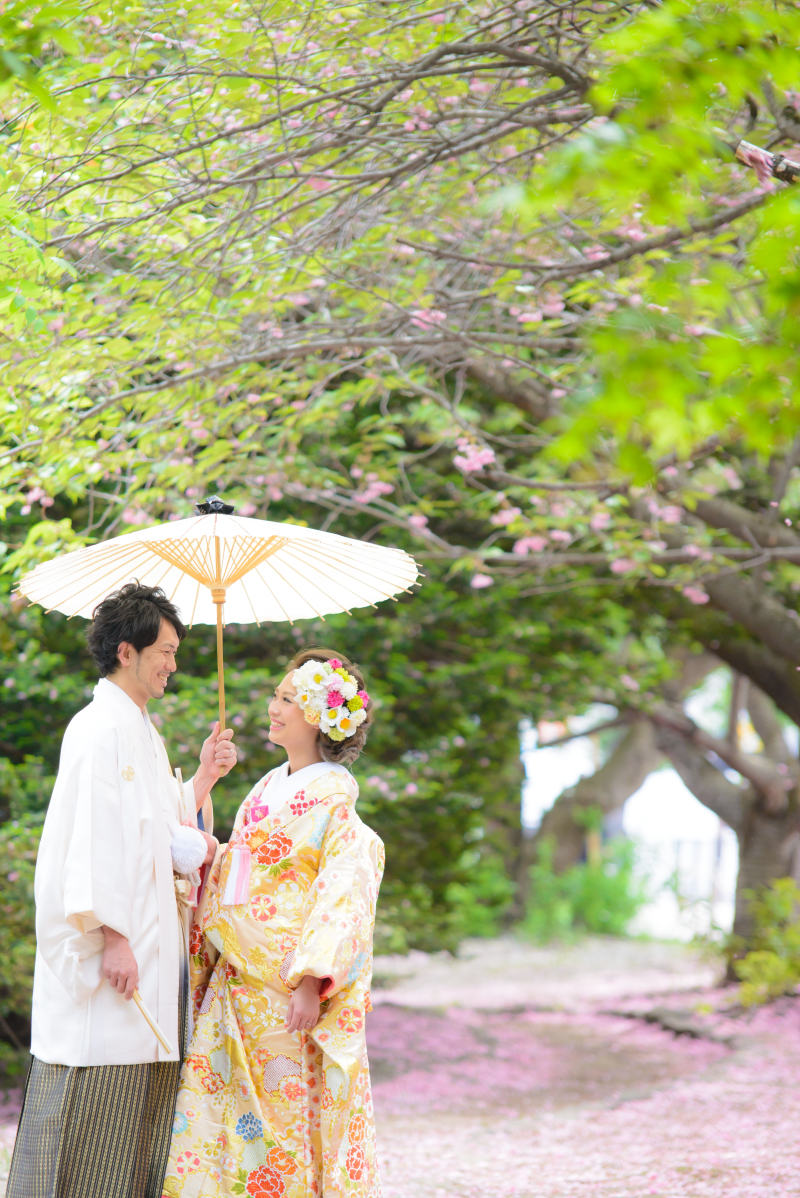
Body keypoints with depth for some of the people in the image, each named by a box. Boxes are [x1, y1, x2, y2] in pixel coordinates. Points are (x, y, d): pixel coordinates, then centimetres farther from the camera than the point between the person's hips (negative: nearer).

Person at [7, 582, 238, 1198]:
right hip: (112, 952, -10)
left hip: (148, 948, 10)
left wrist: (203, 778, 11)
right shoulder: (99, 727, -11)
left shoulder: (141, 732, 19)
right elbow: (90, 837, -18)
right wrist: (110, 934, -23)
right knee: (89, 1112, -7)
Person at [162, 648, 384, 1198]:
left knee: (284, 1117, -3)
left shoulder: (334, 800, -8)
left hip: (288, 990, -7)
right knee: (208, 1111, 2)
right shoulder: (265, 790, 16)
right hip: (235, 983, 7)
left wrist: (312, 982, -23)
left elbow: (343, 899, -16)